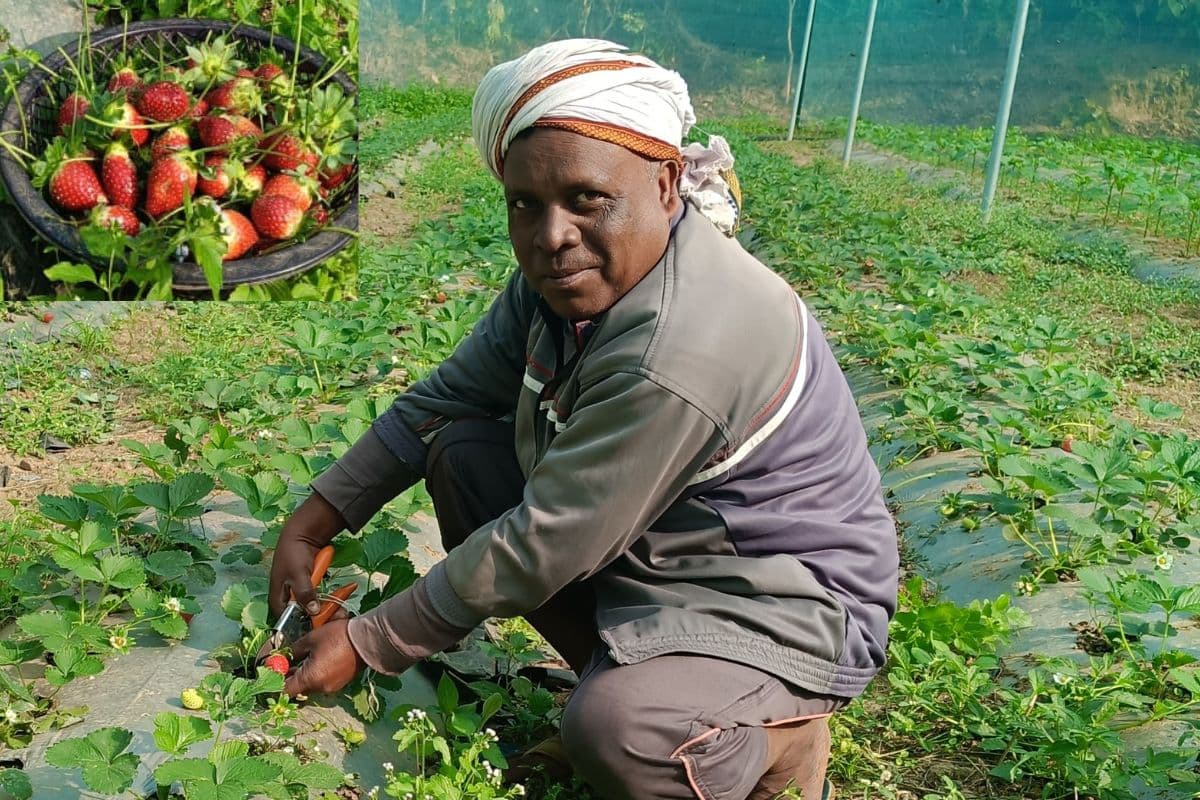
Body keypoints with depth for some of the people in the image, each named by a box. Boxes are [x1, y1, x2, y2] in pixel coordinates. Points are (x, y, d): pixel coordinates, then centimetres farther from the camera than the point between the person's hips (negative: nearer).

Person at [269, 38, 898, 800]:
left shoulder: (675, 355, -34)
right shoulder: (569, 273, -8)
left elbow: (542, 549, -27)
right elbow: (445, 397, 3)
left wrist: (366, 644, -16)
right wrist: (315, 521, 0)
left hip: (781, 605, -8)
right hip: (645, 545, 9)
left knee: (613, 732, -36)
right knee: (460, 451, 1)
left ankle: (781, 736, 1)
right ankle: (620, 669, 7)